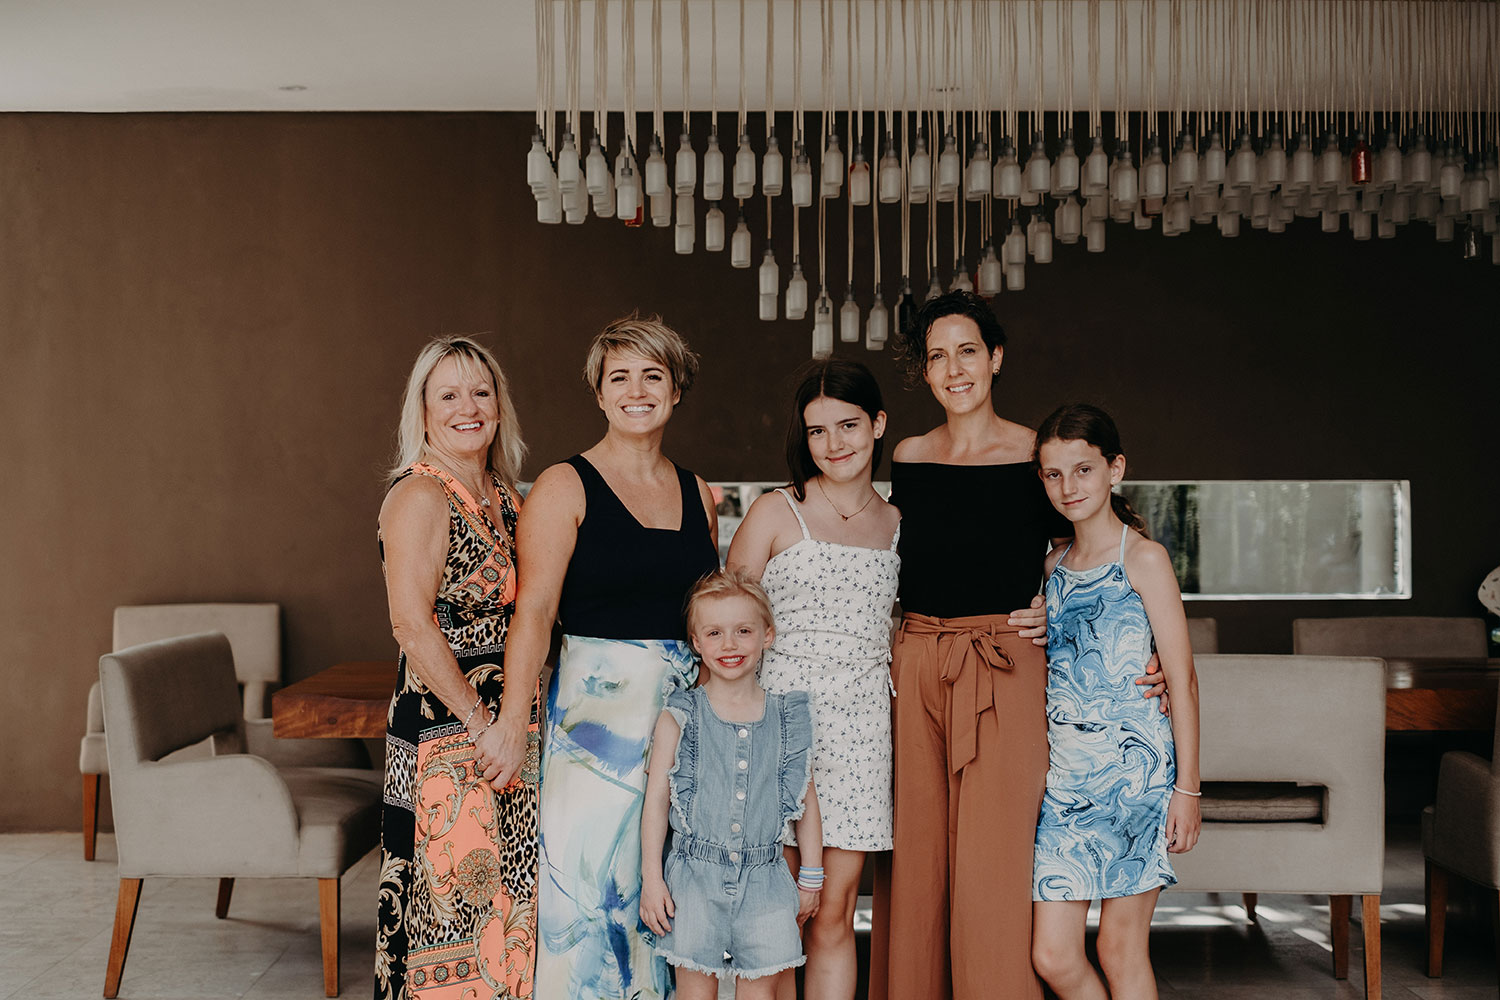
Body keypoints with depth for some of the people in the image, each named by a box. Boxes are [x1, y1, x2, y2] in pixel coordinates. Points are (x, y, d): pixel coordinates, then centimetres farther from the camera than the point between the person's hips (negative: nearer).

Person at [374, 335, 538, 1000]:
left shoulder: (503, 495, 13)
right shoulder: (420, 495, -11)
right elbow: (412, 625, -20)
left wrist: (521, 722, 9)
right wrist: (484, 727, -18)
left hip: (506, 728, 8)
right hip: (445, 733, -8)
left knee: (509, 899, 12)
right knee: (453, 902, -3)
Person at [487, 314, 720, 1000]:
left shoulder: (699, 496, 12)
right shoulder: (565, 488, -3)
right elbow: (534, 608, -12)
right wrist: (515, 714, -22)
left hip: (688, 704, 5)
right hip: (597, 704, -4)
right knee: (590, 879, -4)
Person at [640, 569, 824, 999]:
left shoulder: (787, 717, 3)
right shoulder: (680, 717, -2)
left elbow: (806, 798, 10)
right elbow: (656, 798, -1)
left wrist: (811, 877, 11)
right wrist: (652, 879, -4)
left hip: (764, 880, 1)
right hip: (697, 874, -1)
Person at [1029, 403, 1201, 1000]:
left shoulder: (1142, 558, -4)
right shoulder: (1054, 566, 13)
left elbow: (1182, 680, -6)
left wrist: (1187, 788, -8)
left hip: (1131, 764, -5)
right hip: (1062, 769, 5)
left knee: (1121, 949, 2)